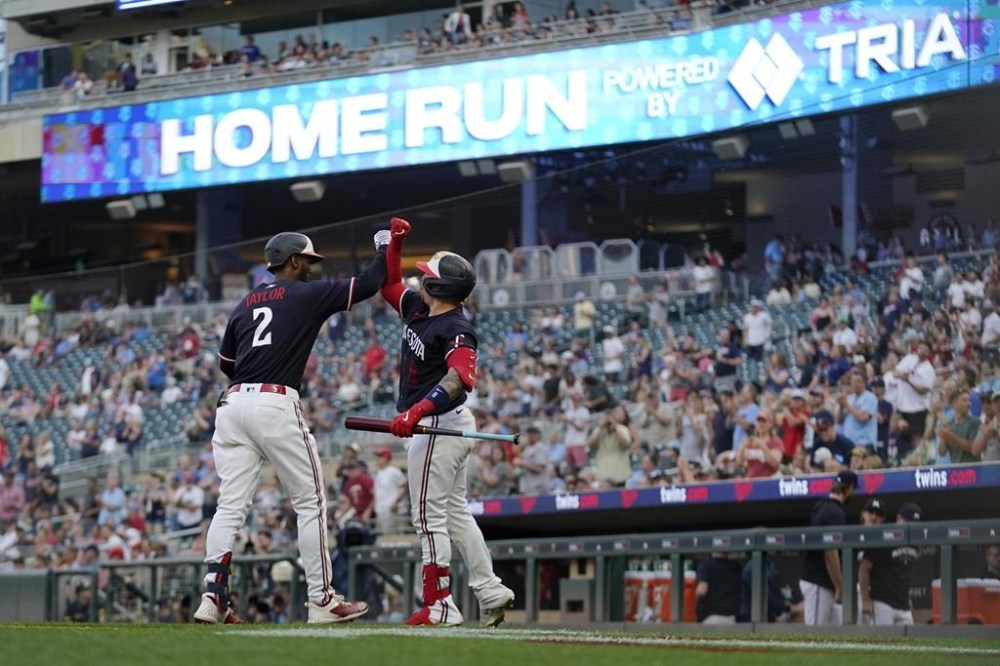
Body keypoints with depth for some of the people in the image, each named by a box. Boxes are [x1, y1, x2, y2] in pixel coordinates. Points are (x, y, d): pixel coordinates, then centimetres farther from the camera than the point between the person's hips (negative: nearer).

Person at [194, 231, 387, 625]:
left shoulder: (245, 304, 19)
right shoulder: (308, 295, 4)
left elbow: (225, 362, 25)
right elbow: (368, 284, 7)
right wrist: (383, 248, 24)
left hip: (233, 402, 6)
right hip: (276, 405, -6)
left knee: (231, 505, 3)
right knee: (310, 502, 4)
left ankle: (214, 597, -8)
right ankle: (321, 600, 5)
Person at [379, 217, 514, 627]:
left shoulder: (456, 329, -21)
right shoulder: (418, 310, 7)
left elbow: (460, 377, -36)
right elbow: (389, 285, 23)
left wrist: (417, 412, -46)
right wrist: (395, 242, 8)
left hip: (439, 426, -10)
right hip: (451, 425, 10)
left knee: (429, 515, -7)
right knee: (454, 512, 16)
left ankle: (440, 605, -5)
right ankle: (489, 592, 18)